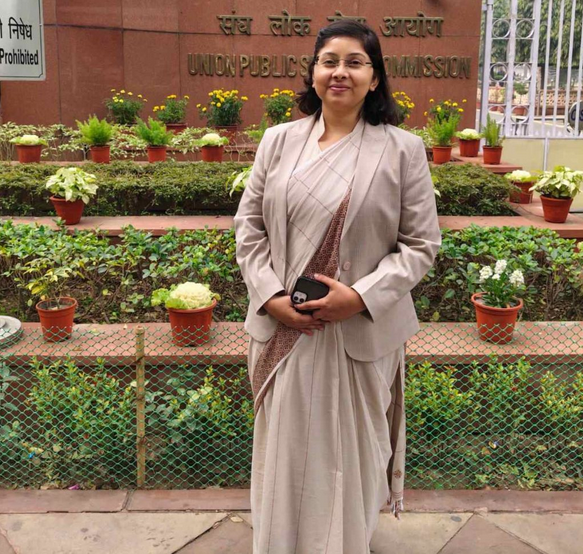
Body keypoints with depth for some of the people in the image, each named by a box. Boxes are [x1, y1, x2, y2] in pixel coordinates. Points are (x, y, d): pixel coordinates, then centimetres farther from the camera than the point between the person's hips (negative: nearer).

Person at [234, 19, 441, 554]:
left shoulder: (403, 149, -4)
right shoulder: (280, 140, 4)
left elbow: (421, 243, -4)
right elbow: (249, 225, 6)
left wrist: (361, 296, -17)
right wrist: (271, 296, -8)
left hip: (363, 333, -2)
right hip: (282, 328, 2)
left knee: (351, 454, 12)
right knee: (286, 451, 15)